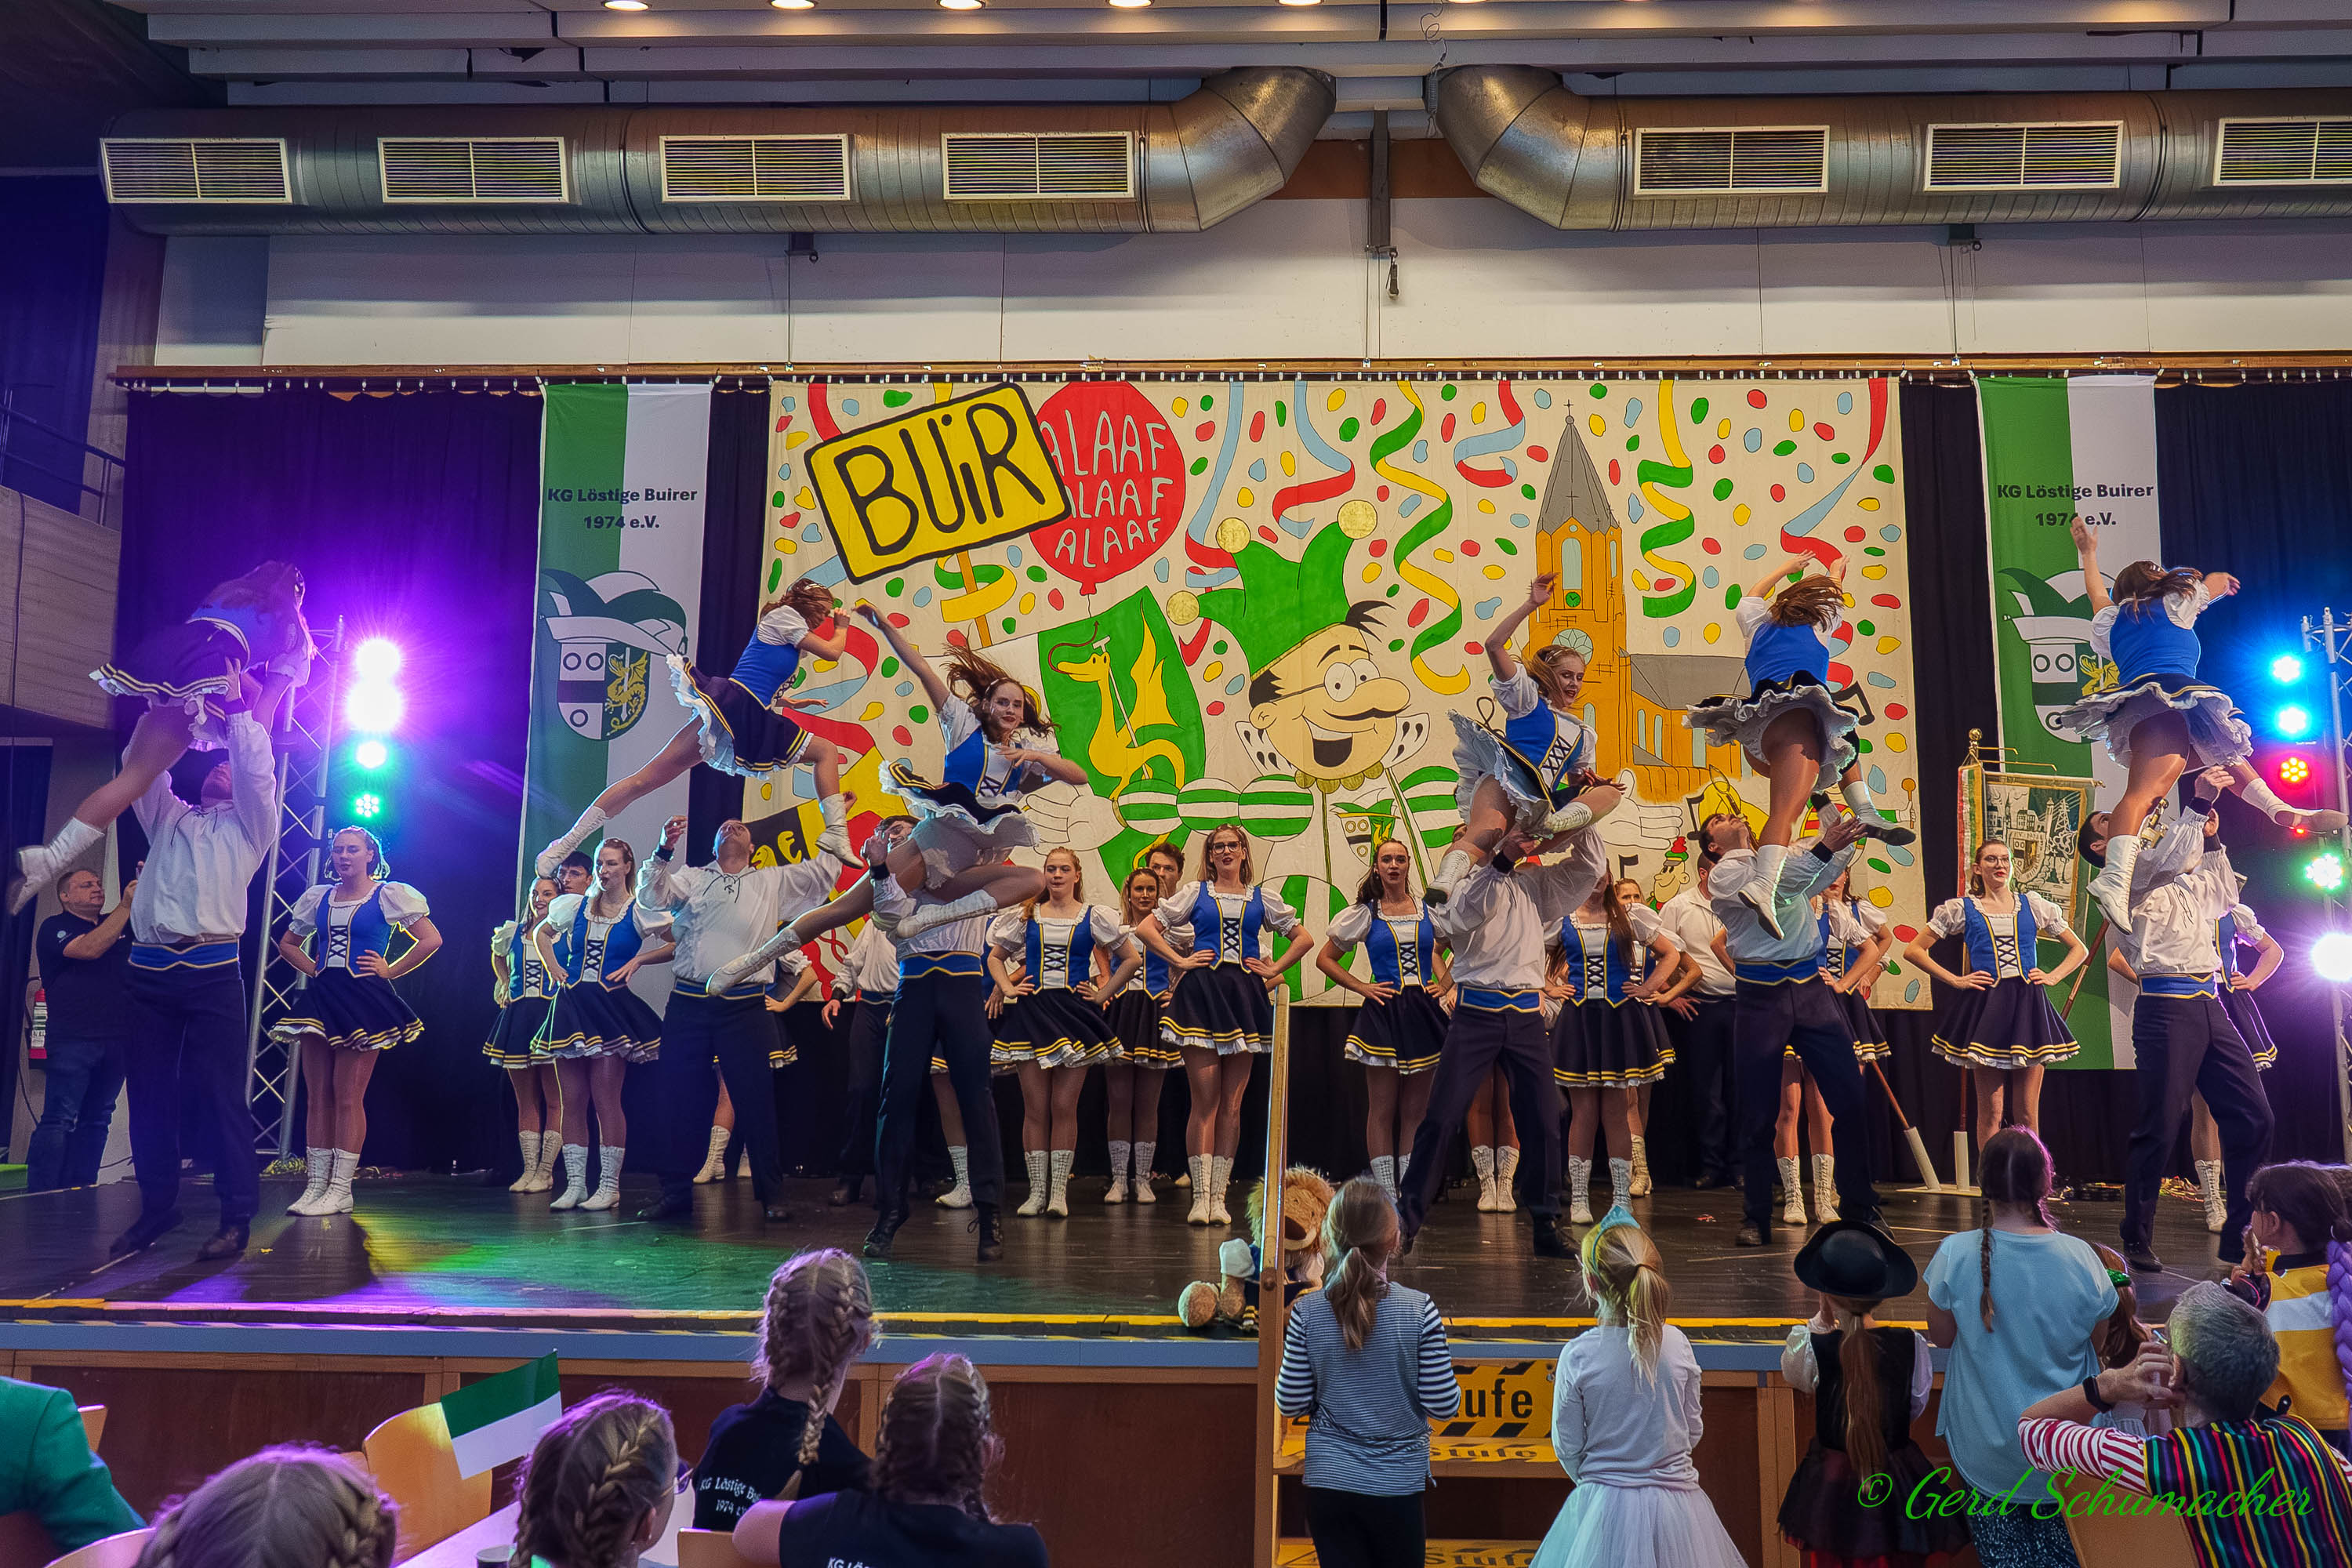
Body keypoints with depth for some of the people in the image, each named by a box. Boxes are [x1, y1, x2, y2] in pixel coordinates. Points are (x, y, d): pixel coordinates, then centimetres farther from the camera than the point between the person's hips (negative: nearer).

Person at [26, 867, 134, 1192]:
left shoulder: (122, 923, 18)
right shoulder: (54, 927, 1)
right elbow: (90, 948, -16)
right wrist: (126, 905, -17)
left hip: (117, 1039, 6)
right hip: (73, 1040, -6)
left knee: (96, 1121, 7)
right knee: (59, 1120, -9)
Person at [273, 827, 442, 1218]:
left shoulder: (389, 894, -1)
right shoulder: (317, 897, 14)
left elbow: (431, 939, -7)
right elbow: (287, 944, 27)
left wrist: (390, 970, -7)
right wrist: (314, 968, 10)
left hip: (363, 1002, -5)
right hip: (321, 999, 6)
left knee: (348, 1095, -6)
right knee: (317, 1095, 4)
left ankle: (340, 1190, -2)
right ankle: (316, 1185, 10)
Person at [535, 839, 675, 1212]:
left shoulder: (639, 912, 0)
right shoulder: (576, 906, 10)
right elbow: (541, 933, 27)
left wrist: (638, 960, -6)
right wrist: (554, 968, 13)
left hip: (612, 1010, -4)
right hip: (571, 1007, 4)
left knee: (606, 1099, -7)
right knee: (572, 1101, 4)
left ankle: (609, 1185, 0)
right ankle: (574, 1184, 10)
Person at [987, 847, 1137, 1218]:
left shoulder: (1094, 916, 5)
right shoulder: (1026, 916, 10)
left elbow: (1131, 959, 8)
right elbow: (995, 957, 22)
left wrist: (1103, 993, 2)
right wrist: (1007, 987, 7)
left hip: (1074, 1013, -1)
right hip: (1032, 1013, 2)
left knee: (1064, 1106, -2)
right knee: (1035, 1107, 0)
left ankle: (1059, 1191, 3)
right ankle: (1037, 1190, 5)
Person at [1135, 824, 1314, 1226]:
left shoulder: (1263, 896, 14)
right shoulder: (1195, 892, 11)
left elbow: (1304, 939, 19)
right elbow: (1145, 929, 9)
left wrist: (1274, 969, 7)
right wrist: (1180, 960, 0)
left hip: (1245, 997, 2)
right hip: (1201, 994, -2)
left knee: (1232, 1103, 1)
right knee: (1205, 1099, -8)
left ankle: (1218, 1196, 5)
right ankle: (1200, 1196, -6)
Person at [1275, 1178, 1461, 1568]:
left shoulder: (1306, 1313, -9)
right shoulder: (1419, 1309, -13)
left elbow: (1290, 1404, -5)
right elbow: (1443, 1405, -11)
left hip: (1329, 1483, 1)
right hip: (1399, 1485, 0)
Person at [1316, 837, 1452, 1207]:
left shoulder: (1429, 910, 7)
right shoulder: (1364, 914, 3)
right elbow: (1324, 958, 7)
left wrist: (1444, 984, 5)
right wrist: (1362, 988, -2)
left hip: (1424, 1012, 2)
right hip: (1383, 1013, -2)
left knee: (1416, 1109, 6)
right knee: (1382, 1108, -2)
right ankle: (1387, 1196, 2)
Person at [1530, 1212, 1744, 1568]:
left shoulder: (1577, 1355, -15)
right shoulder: (1676, 1343, -8)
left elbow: (1568, 1449, -5)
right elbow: (1693, 1431, 5)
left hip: (1607, 1507, -2)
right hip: (1677, 1508, 2)